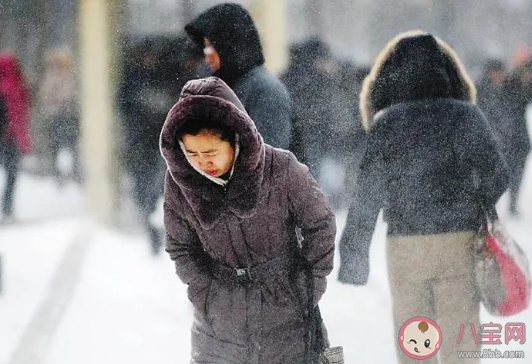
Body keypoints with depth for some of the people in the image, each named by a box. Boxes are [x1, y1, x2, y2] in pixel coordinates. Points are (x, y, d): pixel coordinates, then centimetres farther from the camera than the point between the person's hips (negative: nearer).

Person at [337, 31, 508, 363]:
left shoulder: (386, 123, -3)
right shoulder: (467, 116, -1)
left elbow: (367, 196, -4)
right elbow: (497, 178, -2)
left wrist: (353, 253, 3)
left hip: (406, 247, 0)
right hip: (461, 244, 0)